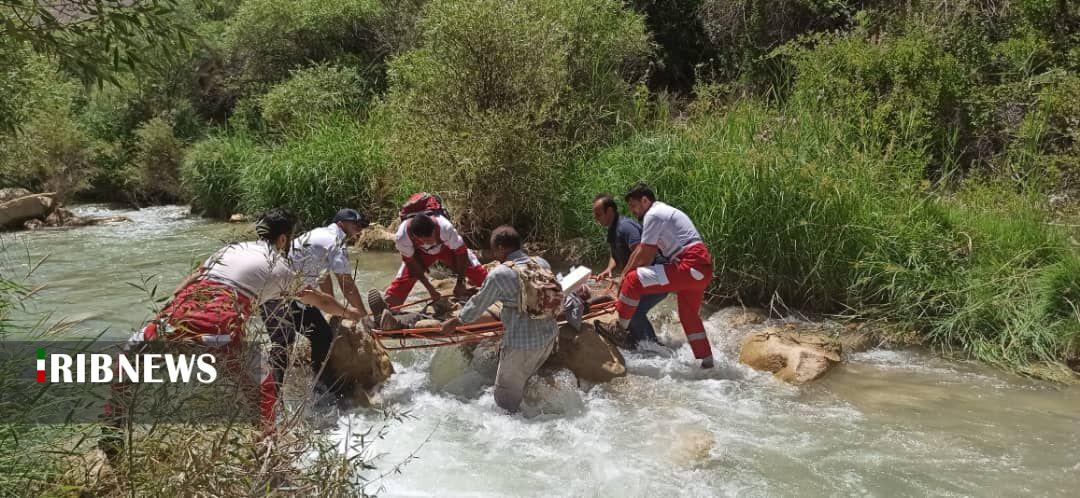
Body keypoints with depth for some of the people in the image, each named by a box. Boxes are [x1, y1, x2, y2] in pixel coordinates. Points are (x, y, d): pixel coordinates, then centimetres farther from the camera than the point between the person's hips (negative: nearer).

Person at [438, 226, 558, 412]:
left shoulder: (498, 275, -17)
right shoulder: (542, 263, 0)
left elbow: (477, 306, -5)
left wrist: (453, 323, 12)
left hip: (521, 345, -7)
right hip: (549, 336, 7)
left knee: (507, 400, 11)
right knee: (524, 380, 26)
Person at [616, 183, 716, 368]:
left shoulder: (653, 215, -7)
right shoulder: (663, 212, 24)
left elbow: (644, 254, -6)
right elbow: (645, 251, 24)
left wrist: (624, 276, 7)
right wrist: (623, 274, 22)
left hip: (689, 266, -11)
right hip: (702, 269, 11)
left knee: (633, 281, -12)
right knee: (689, 316, 22)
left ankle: (618, 329, -3)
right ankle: (707, 362, 30)